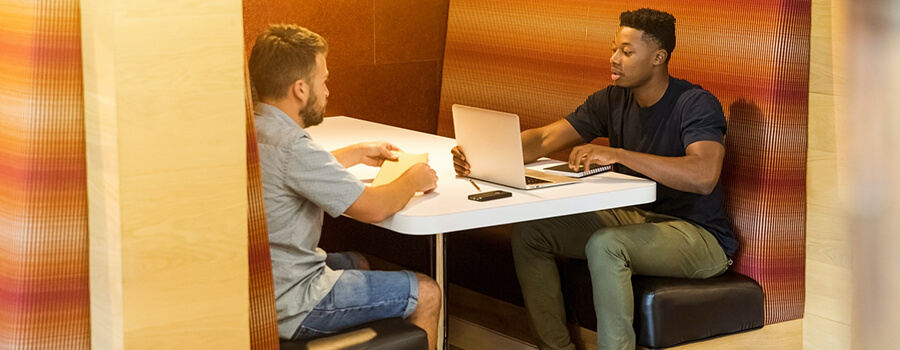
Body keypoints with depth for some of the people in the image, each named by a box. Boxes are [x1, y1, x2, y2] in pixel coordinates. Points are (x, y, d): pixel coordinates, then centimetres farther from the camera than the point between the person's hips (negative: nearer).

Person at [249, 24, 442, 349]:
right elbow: (372, 208, -21)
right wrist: (413, 180, -2)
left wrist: (357, 153, 28)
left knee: (356, 262, 34)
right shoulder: (289, 145, -26)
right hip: (289, 306, -10)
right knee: (426, 294, 1)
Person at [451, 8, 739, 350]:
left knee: (604, 245, -35)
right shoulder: (613, 101, 4)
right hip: (635, 218, 8)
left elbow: (703, 176, -35)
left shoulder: (697, 104, -17)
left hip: (697, 234, -8)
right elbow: (543, 139, -1)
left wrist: (617, 154, -38)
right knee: (529, 230, -4)